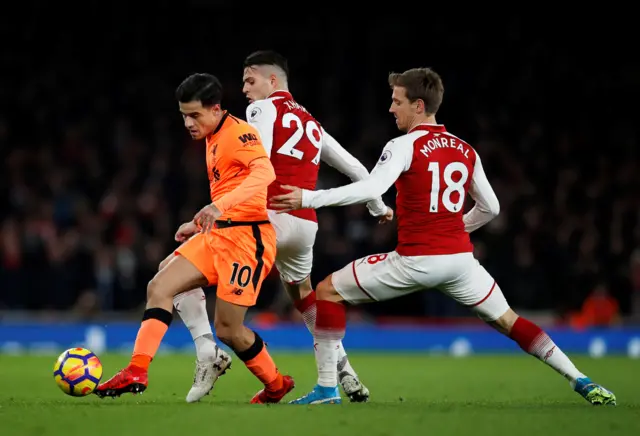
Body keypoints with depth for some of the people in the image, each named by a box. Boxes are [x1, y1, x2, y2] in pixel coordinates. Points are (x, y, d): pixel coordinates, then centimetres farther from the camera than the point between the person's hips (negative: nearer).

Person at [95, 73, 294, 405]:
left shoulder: (239, 133, -12)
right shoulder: (212, 140, 17)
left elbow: (264, 172, -32)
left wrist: (220, 206, -42)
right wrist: (199, 224, 24)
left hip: (246, 237, -9)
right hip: (218, 234, 9)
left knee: (228, 330, -4)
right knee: (159, 287, -8)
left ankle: (276, 387, 19)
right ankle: (137, 371, -13)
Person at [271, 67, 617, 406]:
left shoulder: (404, 146, -6)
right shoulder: (466, 151, 12)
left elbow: (371, 189, -21)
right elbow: (490, 207, 18)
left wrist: (308, 198, -21)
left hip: (415, 260, -5)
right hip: (459, 257, 5)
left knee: (328, 291, 8)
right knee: (509, 321, 18)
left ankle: (326, 388, 3)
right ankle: (581, 383, 8)